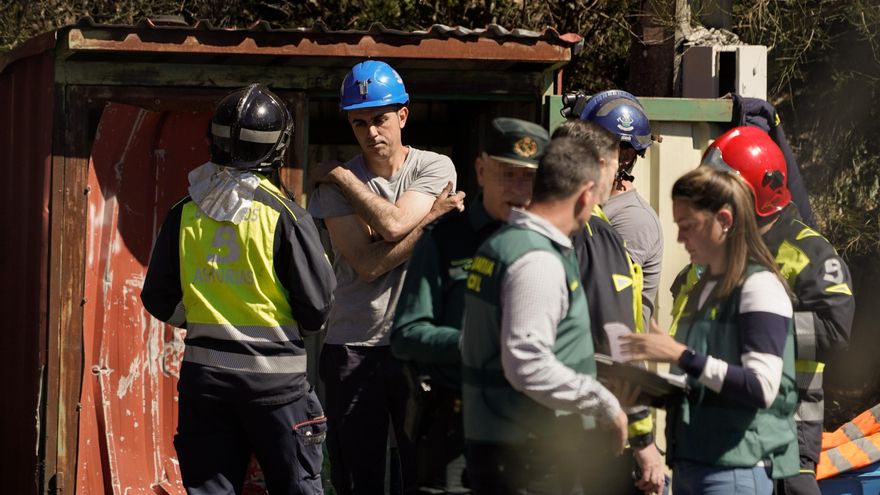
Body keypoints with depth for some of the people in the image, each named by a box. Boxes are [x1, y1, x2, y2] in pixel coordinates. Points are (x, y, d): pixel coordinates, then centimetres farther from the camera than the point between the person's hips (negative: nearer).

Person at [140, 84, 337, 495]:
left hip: (203, 373, 3)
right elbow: (317, 307, -9)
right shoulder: (286, 218, -10)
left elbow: (160, 302, 7)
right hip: (275, 376, -3)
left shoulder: (184, 215, 1)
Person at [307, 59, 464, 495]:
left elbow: (393, 224, -15)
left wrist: (342, 176, -3)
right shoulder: (335, 187, 3)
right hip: (353, 347, 1)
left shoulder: (435, 169, 3)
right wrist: (431, 218, -9)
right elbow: (368, 263, -9)